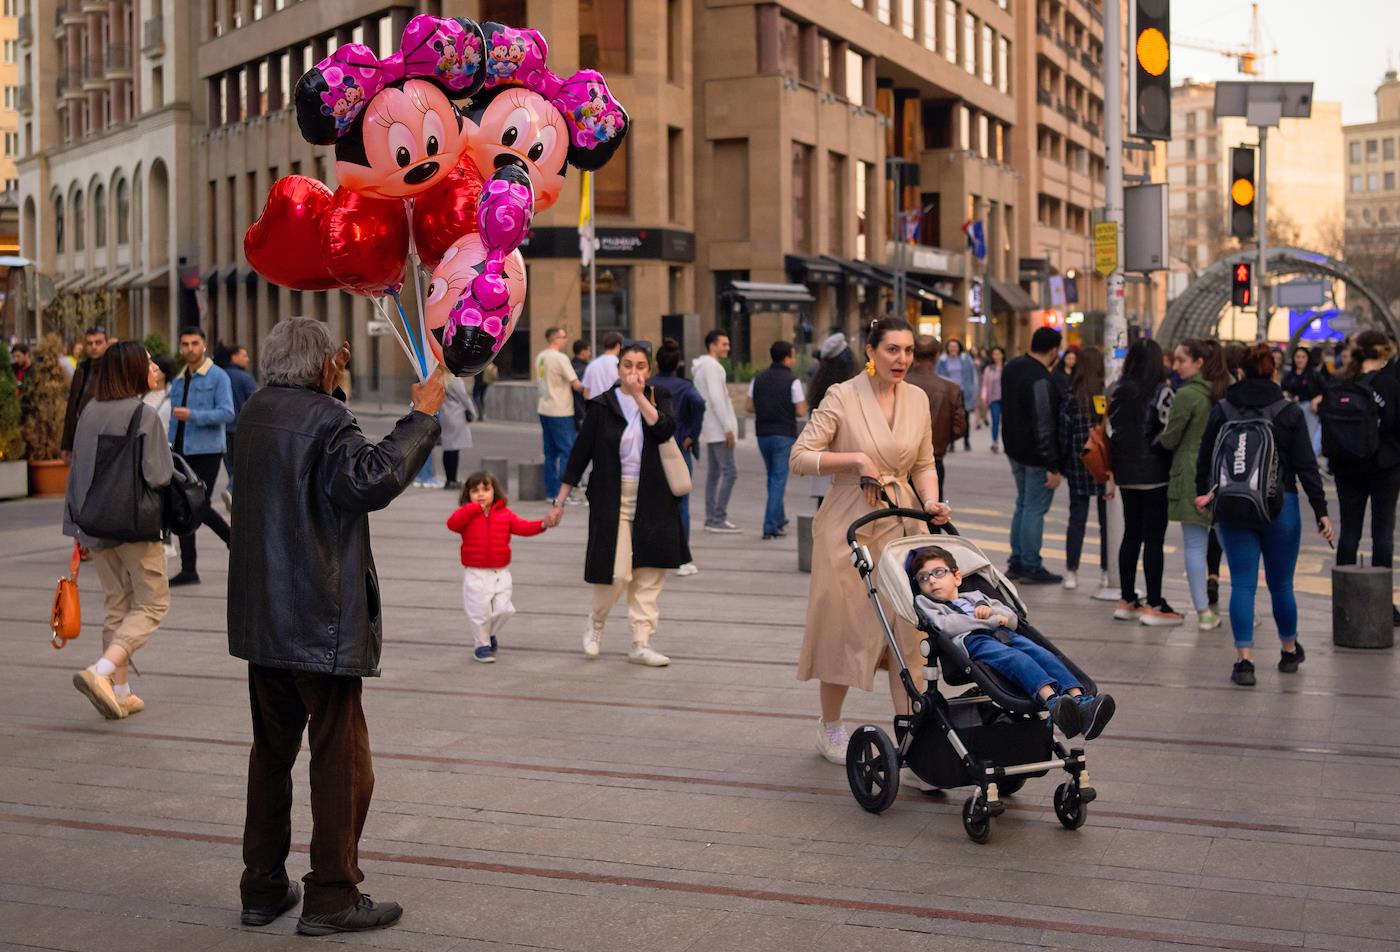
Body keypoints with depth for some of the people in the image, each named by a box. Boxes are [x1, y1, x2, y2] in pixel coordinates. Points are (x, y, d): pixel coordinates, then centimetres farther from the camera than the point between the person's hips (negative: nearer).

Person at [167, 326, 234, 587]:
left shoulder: (218, 377, -6)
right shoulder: (178, 382, 15)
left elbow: (227, 413, -16)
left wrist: (192, 415, -24)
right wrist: (171, 447, 12)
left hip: (207, 451, -7)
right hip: (182, 453, 7)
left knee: (200, 506, -11)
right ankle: (188, 569, 9)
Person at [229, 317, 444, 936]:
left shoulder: (256, 411, 11)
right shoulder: (325, 419, -15)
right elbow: (372, 480, -27)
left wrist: (327, 387, 30)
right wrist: (421, 415, -20)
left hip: (261, 620, 9)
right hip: (321, 621, -9)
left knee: (272, 750, 17)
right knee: (340, 757, 0)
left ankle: (262, 888, 24)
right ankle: (331, 896, 4)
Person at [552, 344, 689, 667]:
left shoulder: (657, 399, 6)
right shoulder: (602, 405, 0)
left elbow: (664, 430, -14)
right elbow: (581, 453, 2)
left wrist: (639, 395, -17)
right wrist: (559, 502, 1)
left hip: (652, 499, 3)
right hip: (613, 498, -3)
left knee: (649, 573, 1)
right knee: (617, 573, -8)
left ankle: (641, 643, 10)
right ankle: (596, 622, 22)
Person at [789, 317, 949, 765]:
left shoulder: (918, 399, 6)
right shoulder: (842, 397, -9)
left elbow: (924, 464, 13)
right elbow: (800, 457, -11)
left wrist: (931, 501, -5)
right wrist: (857, 459, -19)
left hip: (903, 523, 4)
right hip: (850, 523, -4)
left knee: (909, 627, 0)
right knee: (843, 627, 4)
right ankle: (829, 728, 21)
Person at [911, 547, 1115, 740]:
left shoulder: (975, 596, 40)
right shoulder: (924, 603, 23)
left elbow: (1012, 619, 29)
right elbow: (945, 625, 0)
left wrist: (990, 610, 7)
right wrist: (992, 620, 4)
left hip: (1005, 636, 6)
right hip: (970, 640, -6)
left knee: (1041, 653, -27)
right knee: (1016, 658, -36)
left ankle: (1079, 700, -48)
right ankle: (1054, 702, -62)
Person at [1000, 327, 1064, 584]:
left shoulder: (1012, 368, 5)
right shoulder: (1041, 380, -24)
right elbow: (1044, 426, -23)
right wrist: (1053, 466, -19)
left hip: (1015, 450, 9)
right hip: (1036, 456, -9)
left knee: (1023, 504, 19)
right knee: (1035, 509, 0)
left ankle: (1016, 562, 25)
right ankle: (1030, 567, 7)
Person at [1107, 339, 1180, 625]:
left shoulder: (1118, 392, 4)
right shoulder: (1162, 391, -12)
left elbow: (1110, 430, 5)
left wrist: (1112, 470, 12)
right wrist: (1172, 465, 0)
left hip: (1126, 473, 6)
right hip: (1155, 473, -6)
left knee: (1131, 535, 14)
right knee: (1154, 539, -1)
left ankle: (1126, 602, 18)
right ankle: (1153, 606, 1)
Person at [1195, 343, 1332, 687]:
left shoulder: (1221, 410, 0)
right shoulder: (1289, 413, -4)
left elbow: (1204, 459, 7)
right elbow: (1306, 466, -5)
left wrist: (1204, 495, 23)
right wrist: (1321, 511, -1)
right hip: (1280, 506, 0)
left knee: (1242, 584, 1)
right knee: (1281, 584, 13)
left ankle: (1245, 660, -6)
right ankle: (1289, 651, 31)